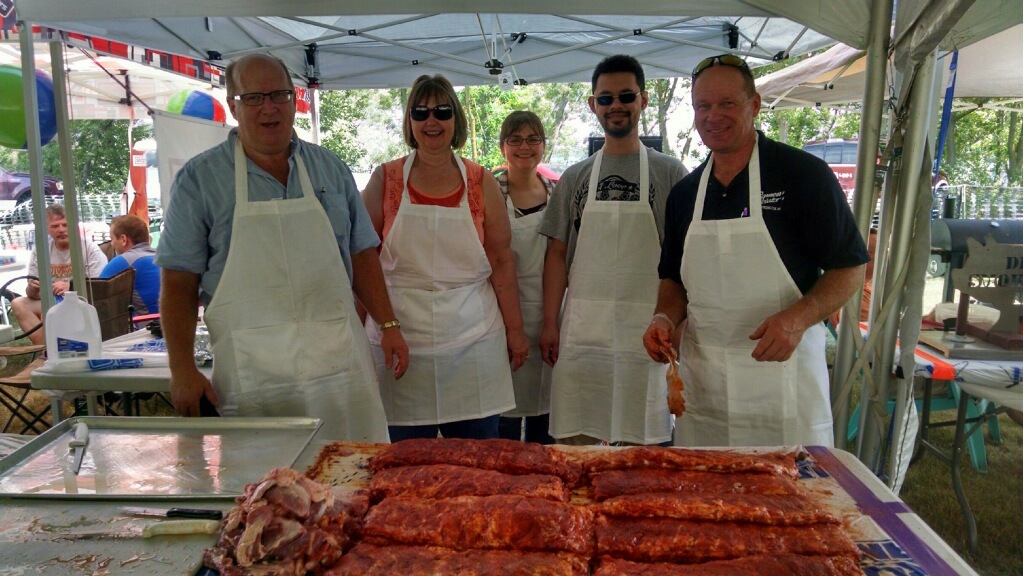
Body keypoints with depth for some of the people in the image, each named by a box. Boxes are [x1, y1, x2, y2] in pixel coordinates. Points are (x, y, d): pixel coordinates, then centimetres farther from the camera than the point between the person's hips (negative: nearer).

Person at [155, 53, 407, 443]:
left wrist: (388, 325, 4)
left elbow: (361, 255, 12)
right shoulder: (199, 178, 1)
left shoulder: (331, 169, 10)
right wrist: (182, 370, -6)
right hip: (250, 373, -2)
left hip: (339, 360, 3)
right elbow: (179, 282, -1)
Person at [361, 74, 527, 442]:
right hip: (401, 339, 0)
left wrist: (515, 329, 4)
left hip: (472, 340, 1)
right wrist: (360, 327, 1)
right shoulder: (385, 180, 2)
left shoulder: (481, 183, 3)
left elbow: (502, 262, 4)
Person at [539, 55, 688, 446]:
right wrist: (550, 324, 2)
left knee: (645, 443, 4)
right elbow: (558, 254, 9)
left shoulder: (670, 174, 4)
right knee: (576, 441, 5)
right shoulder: (575, 177, 10)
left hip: (647, 331, -1)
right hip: (582, 331, 2)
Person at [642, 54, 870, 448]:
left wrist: (798, 318, -21)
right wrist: (665, 318, -4)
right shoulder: (684, 193, 10)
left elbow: (850, 268, -4)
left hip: (784, 377, -3)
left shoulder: (803, 174, -5)